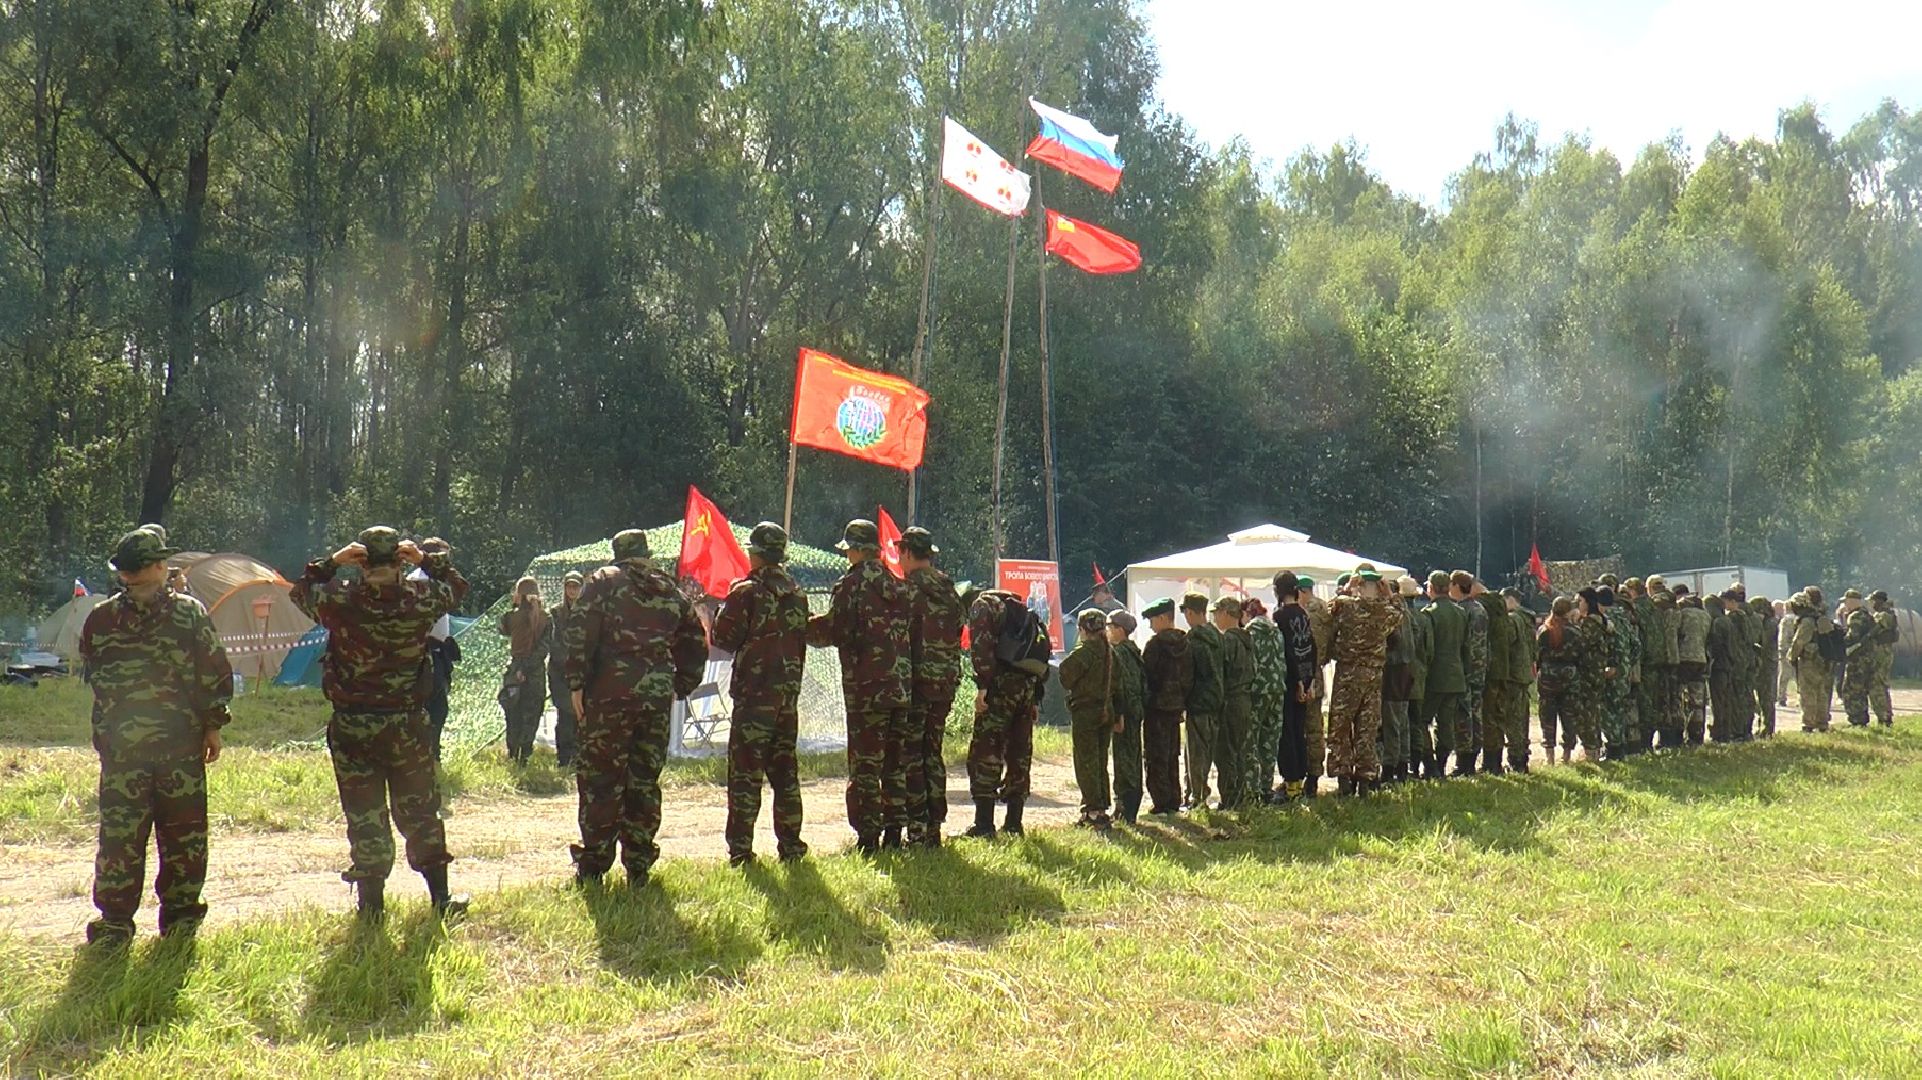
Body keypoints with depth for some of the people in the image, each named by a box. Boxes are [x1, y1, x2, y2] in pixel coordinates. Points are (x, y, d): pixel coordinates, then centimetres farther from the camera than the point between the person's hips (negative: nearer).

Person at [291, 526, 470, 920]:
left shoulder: (339, 602, -12)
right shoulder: (420, 600, -9)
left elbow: (299, 591, 10)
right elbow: (456, 584, 12)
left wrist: (331, 561, 0)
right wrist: (427, 558, 2)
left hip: (352, 728, -1)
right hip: (408, 725, 1)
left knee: (364, 817, 8)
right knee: (420, 812, 14)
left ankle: (372, 905, 14)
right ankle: (441, 897, 18)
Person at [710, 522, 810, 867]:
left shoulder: (747, 591, -10)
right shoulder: (797, 593, 10)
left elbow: (724, 638, -8)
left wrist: (717, 613, 9)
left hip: (755, 690, -6)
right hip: (790, 691, 6)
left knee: (745, 769, -3)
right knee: (784, 768, 12)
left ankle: (740, 850, -4)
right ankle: (791, 845, 15)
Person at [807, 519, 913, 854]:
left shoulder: (850, 585, -7)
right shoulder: (899, 586, 13)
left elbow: (833, 632, -10)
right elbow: (909, 631, 15)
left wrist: (803, 625, 6)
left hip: (866, 686, -6)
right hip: (902, 684, 6)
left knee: (865, 765, -1)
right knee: (896, 763, 13)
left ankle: (868, 837, -2)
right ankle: (894, 833, 16)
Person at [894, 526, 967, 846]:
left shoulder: (910, 589, -11)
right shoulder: (950, 590, 12)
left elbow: (901, 638, -14)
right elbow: (959, 630, 13)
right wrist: (951, 680, 17)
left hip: (916, 680, -7)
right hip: (946, 683, 7)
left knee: (910, 756, -2)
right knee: (933, 754, 14)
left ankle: (917, 830, -3)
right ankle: (935, 827, 15)